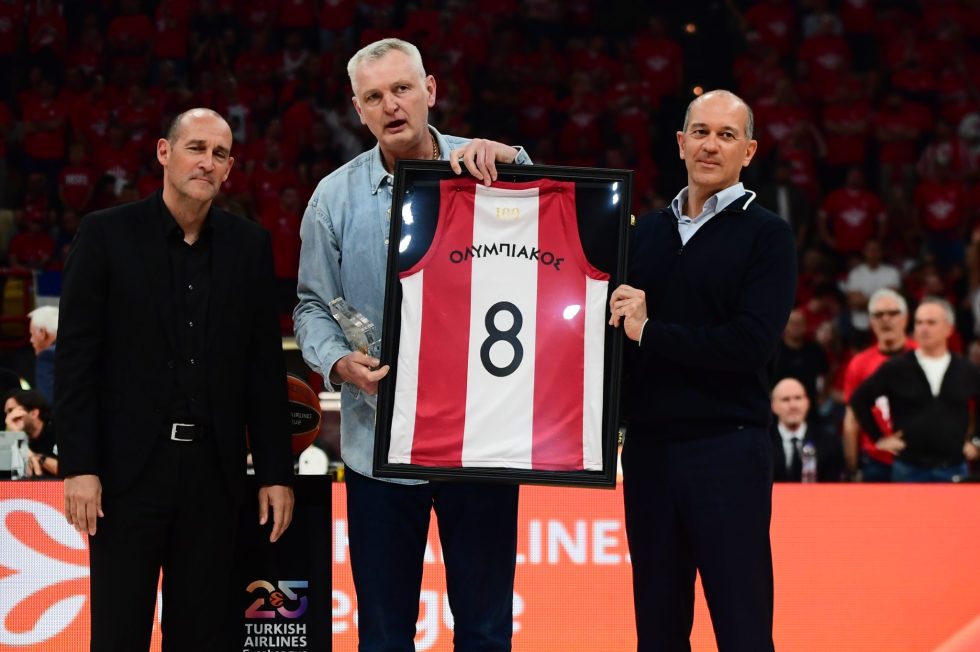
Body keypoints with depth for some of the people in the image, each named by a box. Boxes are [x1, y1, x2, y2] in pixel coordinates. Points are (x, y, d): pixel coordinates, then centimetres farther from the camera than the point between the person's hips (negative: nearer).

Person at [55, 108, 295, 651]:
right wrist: (79, 466, -10)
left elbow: (265, 367, 9)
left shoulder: (249, 245, 7)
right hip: (130, 465, -3)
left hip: (214, 469, 3)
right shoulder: (107, 234, -2)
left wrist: (275, 473, 6)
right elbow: (76, 357, -4)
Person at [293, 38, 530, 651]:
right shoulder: (336, 197, 3)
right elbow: (313, 306, 8)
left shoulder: (483, 169, 0)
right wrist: (339, 362, -11)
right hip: (380, 435, 1)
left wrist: (509, 162, -24)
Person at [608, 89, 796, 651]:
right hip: (648, 446, 5)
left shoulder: (767, 235, -2)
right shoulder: (647, 231, 13)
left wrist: (650, 332, -12)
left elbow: (751, 346, -13)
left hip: (727, 450, -5)